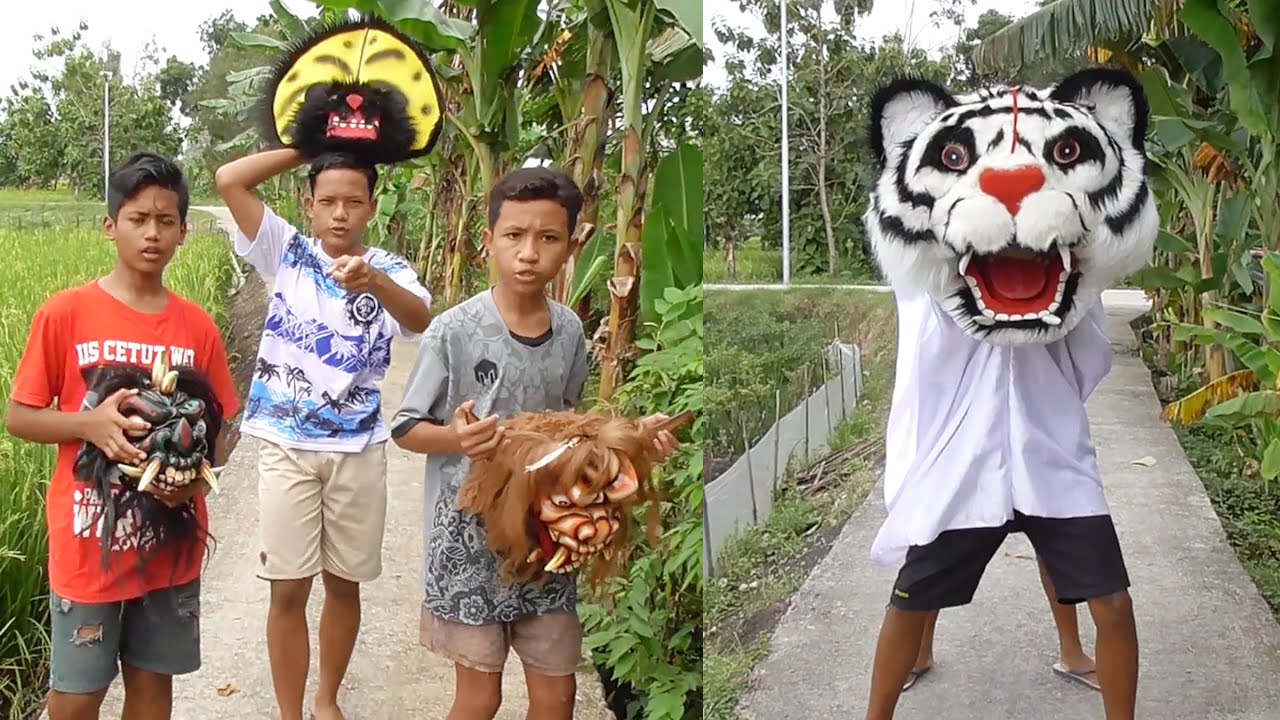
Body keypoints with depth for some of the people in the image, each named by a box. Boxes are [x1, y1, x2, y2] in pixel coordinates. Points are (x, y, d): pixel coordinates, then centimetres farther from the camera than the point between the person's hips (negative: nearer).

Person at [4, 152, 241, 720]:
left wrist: (195, 476, -13)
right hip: (89, 541, -2)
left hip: (170, 540, 3)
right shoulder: (65, 313, -8)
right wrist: (90, 424, -22)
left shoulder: (198, 326, 0)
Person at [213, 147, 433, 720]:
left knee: (344, 583, 12)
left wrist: (372, 281, -45)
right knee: (288, 589, 1)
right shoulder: (287, 253, 1)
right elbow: (229, 179, -9)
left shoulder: (388, 270, -2)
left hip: (359, 451, 1)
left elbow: (421, 321, -25)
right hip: (286, 446, -1)